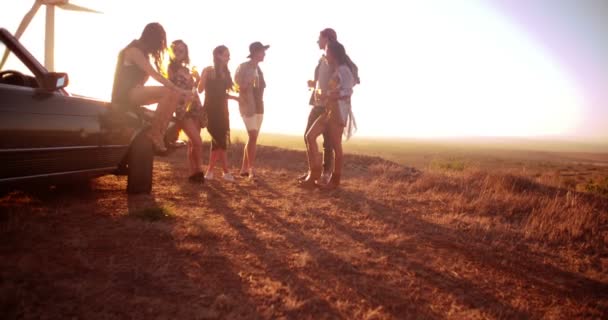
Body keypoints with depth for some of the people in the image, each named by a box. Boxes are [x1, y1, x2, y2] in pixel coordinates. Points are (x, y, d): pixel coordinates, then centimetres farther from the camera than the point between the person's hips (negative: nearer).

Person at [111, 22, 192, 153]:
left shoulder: (142, 52, 19)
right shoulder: (134, 50, -10)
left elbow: (150, 75, 13)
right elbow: (155, 74, -20)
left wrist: (177, 90, 1)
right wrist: (178, 89, -23)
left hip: (133, 93, 9)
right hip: (126, 94, -9)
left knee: (173, 94, -3)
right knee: (168, 92, -26)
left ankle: (159, 133, -10)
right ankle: (154, 134, -22)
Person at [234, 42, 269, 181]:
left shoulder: (258, 69, 15)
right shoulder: (243, 67, -6)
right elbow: (238, 86, -8)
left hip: (259, 107, 8)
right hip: (248, 106, -8)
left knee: (252, 138, 8)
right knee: (253, 137, -15)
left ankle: (244, 169, 14)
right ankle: (250, 170, -13)